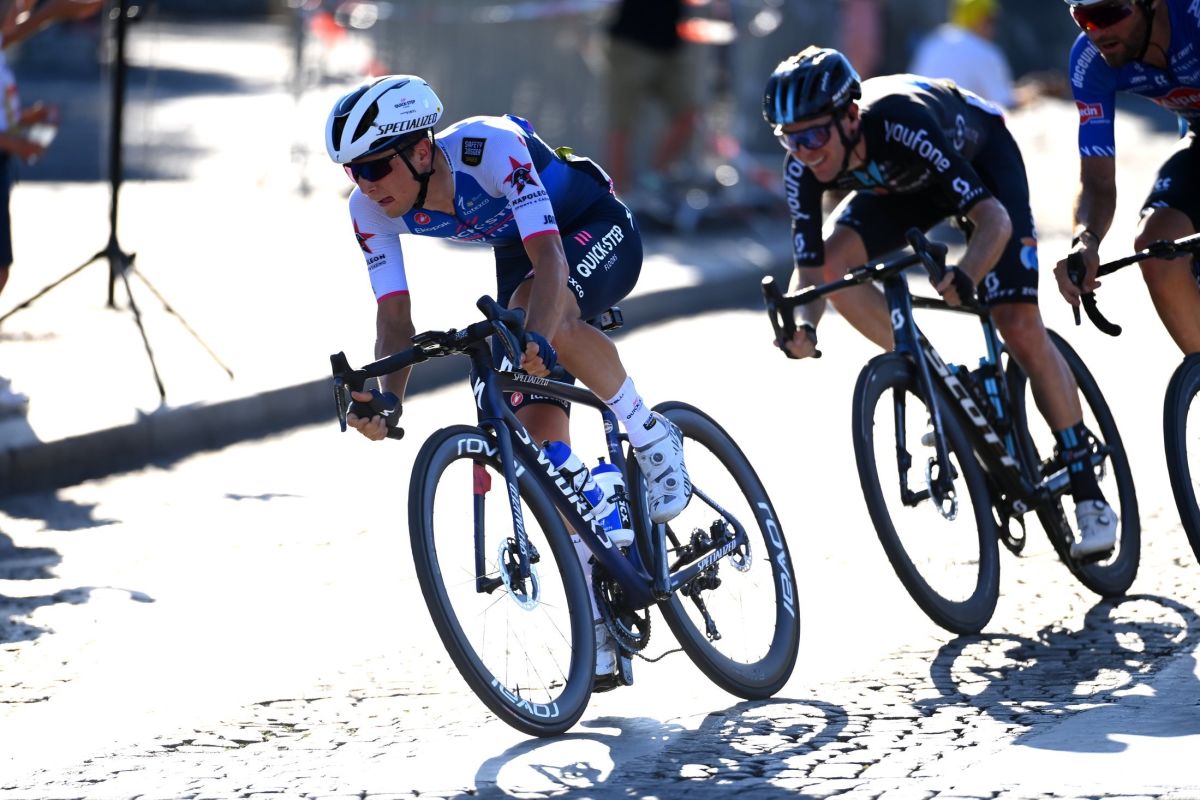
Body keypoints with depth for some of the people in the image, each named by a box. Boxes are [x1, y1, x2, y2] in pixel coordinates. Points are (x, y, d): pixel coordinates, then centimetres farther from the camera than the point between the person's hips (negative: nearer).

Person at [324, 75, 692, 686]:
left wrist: (535, 338, -63)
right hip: (516, 255, 6)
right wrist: (386, 398, -40)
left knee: (540, 311, -39)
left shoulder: (490, 148, -37)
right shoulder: (371, 209, -21)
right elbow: (395, 316, -21)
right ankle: (597, 631, 3)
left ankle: (649, 434, -15)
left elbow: (549, 257, -45)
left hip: (597, 231, -6)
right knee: (539, 435, -6)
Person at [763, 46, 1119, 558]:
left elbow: (995, 218, -44)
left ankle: (1089, 495, -5)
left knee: (1021, 329, -15)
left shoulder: (903, 125, -42)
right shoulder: (804, 167, -27)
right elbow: (811, 266, -22)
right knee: (834, 261, -21)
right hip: (903, 184, 5)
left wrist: (965, 276, -63)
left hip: (982, 159, -5)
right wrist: (802, 324, -42)